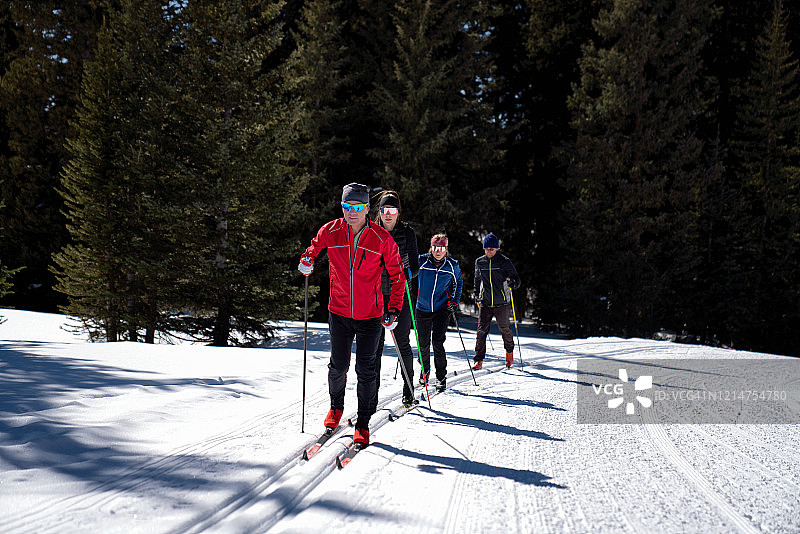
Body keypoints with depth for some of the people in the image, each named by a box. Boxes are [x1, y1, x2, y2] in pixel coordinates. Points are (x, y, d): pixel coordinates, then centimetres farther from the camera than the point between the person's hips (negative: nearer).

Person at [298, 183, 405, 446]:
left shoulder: (382, 238, -9)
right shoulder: (330, 232, -4)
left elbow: (397, 274, 0)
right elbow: (314, 247, 16)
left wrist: (394, 309, -5)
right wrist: (306, 261, -6)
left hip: (370, 315, -1)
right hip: (339, 312, 2)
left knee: (365, 370, 0)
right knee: (338, 365, 6)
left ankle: (363, 424, 13)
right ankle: (336, 406, 35)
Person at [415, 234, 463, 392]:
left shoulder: (452, 265, -3)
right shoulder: (421, 261, -8)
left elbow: (458, 282, 14)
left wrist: (455, 301, 5)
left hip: (442, 309, -1)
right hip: (423, 308, 1)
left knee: (438, 343, -11)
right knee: (423, 344, 8)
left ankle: (441, 377, 1)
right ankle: (425, 369, 36)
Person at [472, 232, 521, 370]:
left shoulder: (505, 262, -5)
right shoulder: (479, 262, 6)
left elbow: (517, 279, -4)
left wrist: (513, 283, -26)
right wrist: (477, 296, 21)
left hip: (502, 303, -2)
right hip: (485, 303, 2)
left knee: (504, 328, 9)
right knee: (482, 330, -7)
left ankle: (509, 353, 35)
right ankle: (479, 359, -3)